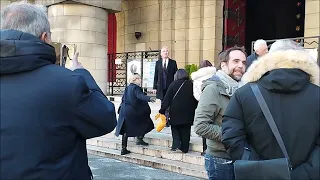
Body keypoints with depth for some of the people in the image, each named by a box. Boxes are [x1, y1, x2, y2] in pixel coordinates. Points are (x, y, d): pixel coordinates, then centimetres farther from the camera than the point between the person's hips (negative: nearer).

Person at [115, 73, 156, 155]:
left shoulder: (127, 88, 14)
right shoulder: (136, 88, -9)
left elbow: (123, 99, 21)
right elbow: (140, 96, -28)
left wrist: (121, 110, 31)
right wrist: (149, 98, -43)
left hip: (125, 111, 7)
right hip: (134, 111, -7)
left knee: (126, 130, 9)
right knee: (144, 122, 13)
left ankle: (124, 148, 12)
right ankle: (140, 138, 3)